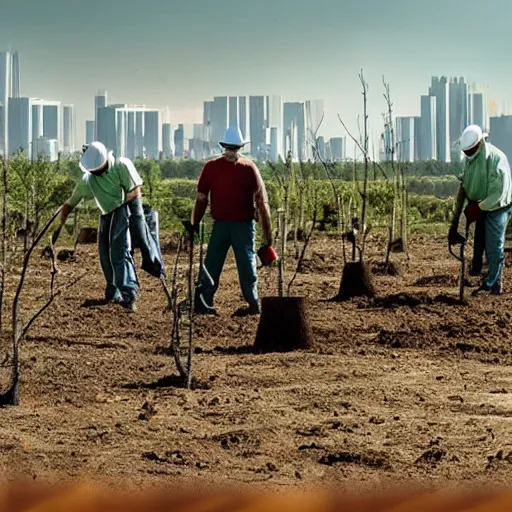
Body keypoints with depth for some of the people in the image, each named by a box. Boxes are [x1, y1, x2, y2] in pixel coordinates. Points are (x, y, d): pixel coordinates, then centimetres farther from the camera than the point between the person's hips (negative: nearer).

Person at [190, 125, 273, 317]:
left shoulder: (249, 168, -2)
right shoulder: (211, 167, 2)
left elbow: (261, 200, -2)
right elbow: (201, 198, 8)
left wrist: (267, 231, -6)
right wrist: (195, 223, 5)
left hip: (243, 225, -2)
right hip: (220, 225, 2)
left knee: (246, 265, 2)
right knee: (211, 265, 2)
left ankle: (253, 304, 10)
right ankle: (202, 303, 6)